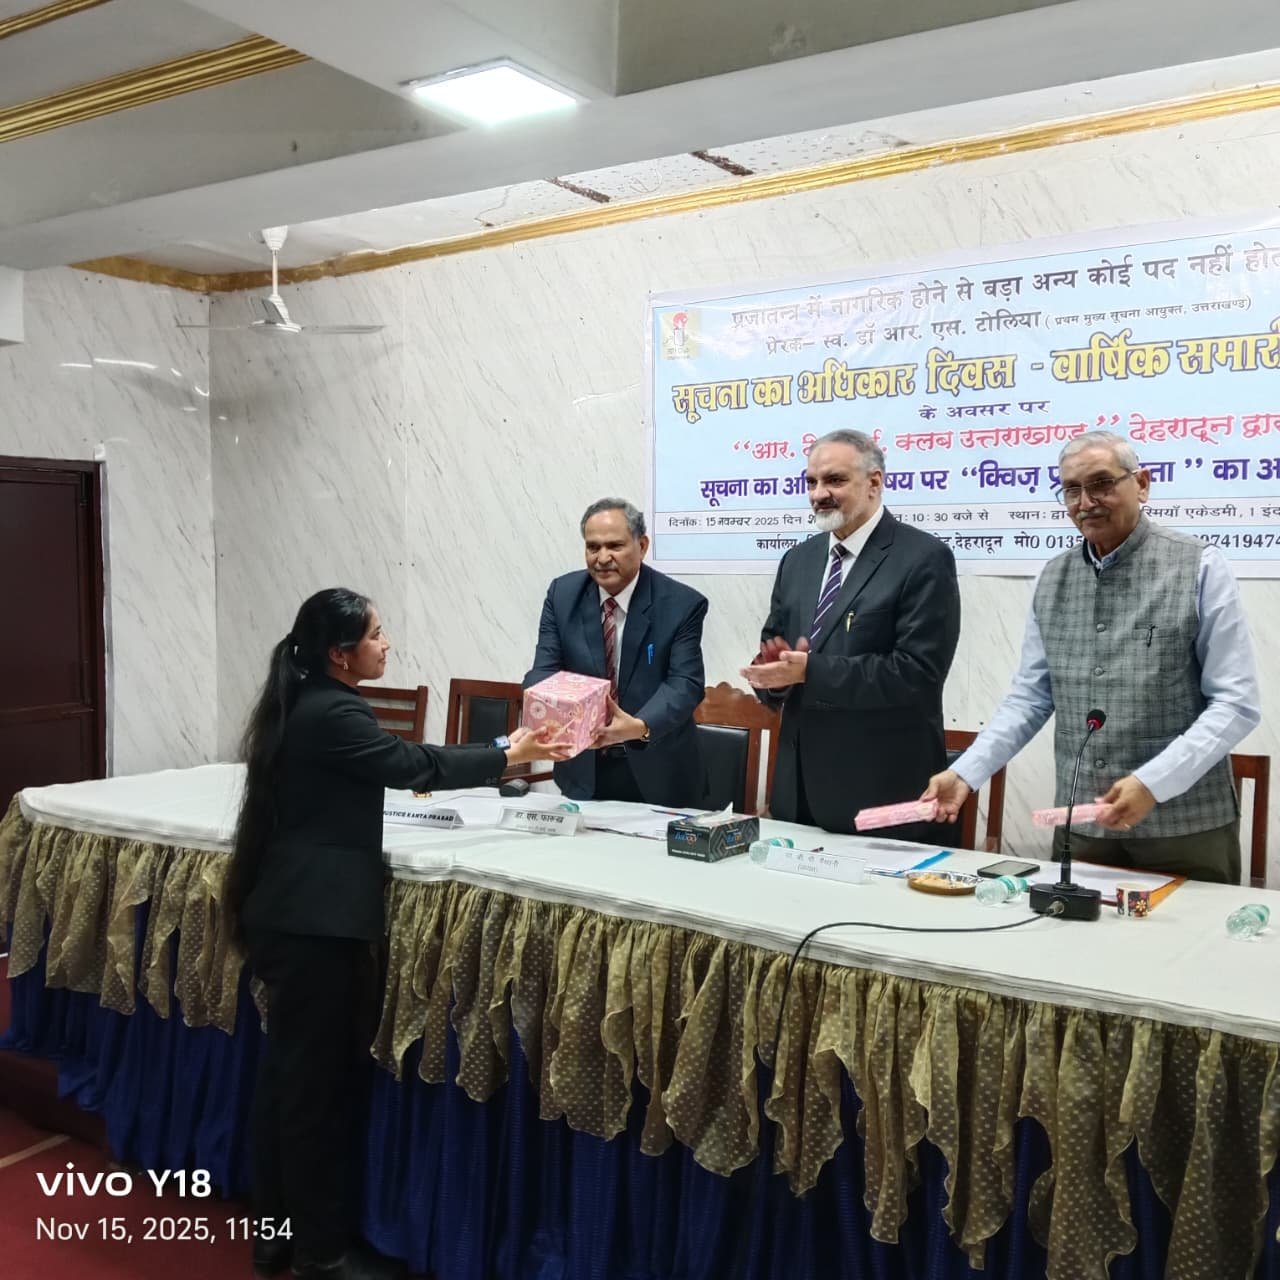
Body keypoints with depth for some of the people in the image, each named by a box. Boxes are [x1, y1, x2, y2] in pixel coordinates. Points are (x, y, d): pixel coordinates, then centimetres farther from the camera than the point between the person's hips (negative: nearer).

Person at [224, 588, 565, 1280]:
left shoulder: (307, 703, 12)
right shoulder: (331, 714, -18)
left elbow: (392, 762, 15)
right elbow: (413, 765, -14)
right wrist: (510, 756, -5)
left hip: (294, 911, 10)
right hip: (314, 920, -10)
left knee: (288, 1074, 16)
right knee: (317, 1082, 1)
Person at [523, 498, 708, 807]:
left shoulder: (682, 604, -12)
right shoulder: (562, 594, -2)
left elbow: (685, 683, -18)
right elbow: (544, 670, -7)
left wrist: (640, 727, -38)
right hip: (583, 770, 2)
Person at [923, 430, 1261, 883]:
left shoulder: (1200, 568, -6)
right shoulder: (1053, 579, 7)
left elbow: (1236, 703, -10)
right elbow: (1030, 696, 9)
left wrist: (1154, 782, -21)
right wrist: (965, 772, -5)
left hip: (1184, 828, -3)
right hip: (1081, 826, 4)